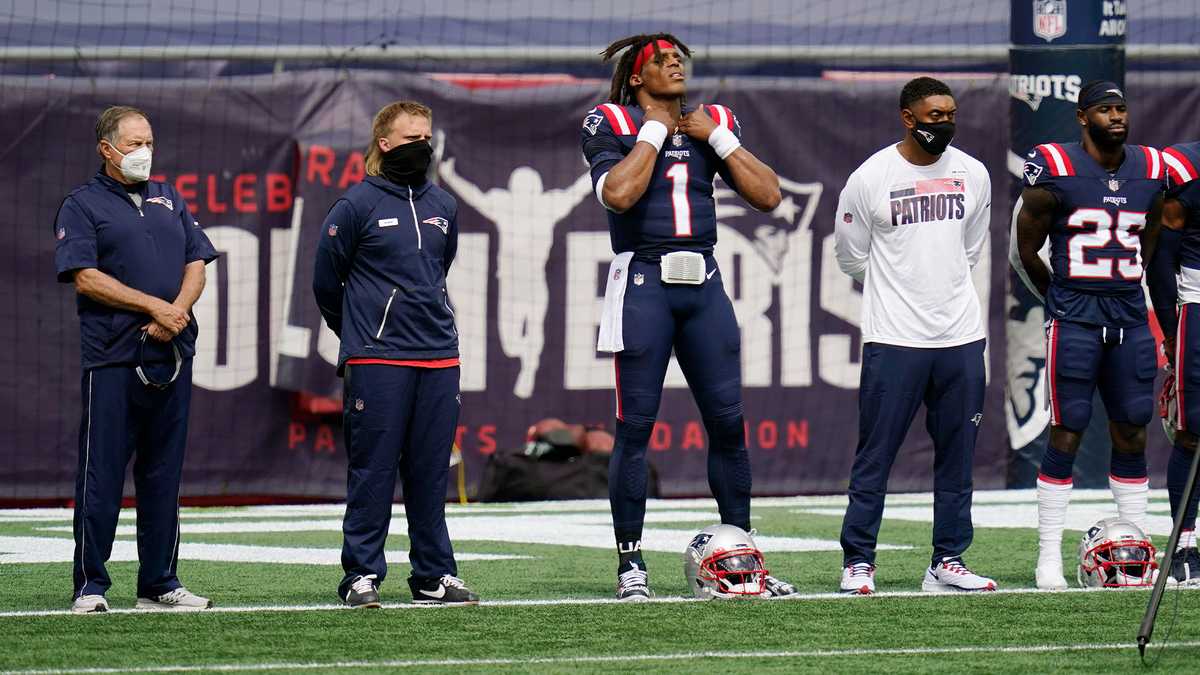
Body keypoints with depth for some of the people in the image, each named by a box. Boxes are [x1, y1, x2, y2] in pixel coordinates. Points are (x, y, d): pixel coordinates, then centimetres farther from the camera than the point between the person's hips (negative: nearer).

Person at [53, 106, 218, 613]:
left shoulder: (169, 200, 18)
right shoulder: (82, 206, 1)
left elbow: (196, 263, 14)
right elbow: (86, 278, -9)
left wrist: (177, 312, -6)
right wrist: (155, 307, -14)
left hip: (171, 356, 5)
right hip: (112, 357, -5)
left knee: (163, 474, 7)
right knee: (101, 475, -5)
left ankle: (159, 584, 12)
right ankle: (90, 586, -1)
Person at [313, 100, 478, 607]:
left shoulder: (442, 206, 13)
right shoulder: (356, 205, -4)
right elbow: (326, 282, 4)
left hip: (439, 356, 5)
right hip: (377, 360, -5)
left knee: (431, 471, 7)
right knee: (373, 470, -4)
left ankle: (434, 575, 12)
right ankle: (361, 575, 0)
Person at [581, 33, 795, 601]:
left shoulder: (714, 125, 13)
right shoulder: (612, 124, 0)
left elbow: (767, 195, 4)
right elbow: (619, 193, -18)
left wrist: (716, 137, 0)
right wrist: (655, 131, -9)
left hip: (704, 282, 4)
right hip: (643, 281, -4)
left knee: (727, 420, 4)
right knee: (636, 425, -3)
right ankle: (630, 563, 2)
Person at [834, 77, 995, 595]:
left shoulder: (972, 174, 7)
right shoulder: (870, 179, -6)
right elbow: (852, 258, 5)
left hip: (960, 336, 4)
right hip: (893, 338, -4)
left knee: (957, 453, 6)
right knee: (875, 454, -4)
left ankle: (947, 562, 13)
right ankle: (858, 561, 2)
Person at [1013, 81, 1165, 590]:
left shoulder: (1150, 171, 8)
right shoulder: (1055, 171, -7)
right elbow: (1027, 248, 2)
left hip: (1130, 314, 5)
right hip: (1074, 320, -5)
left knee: (1132, 436, 6)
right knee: (1067, 435, -4)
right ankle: (1049, 556, 0)